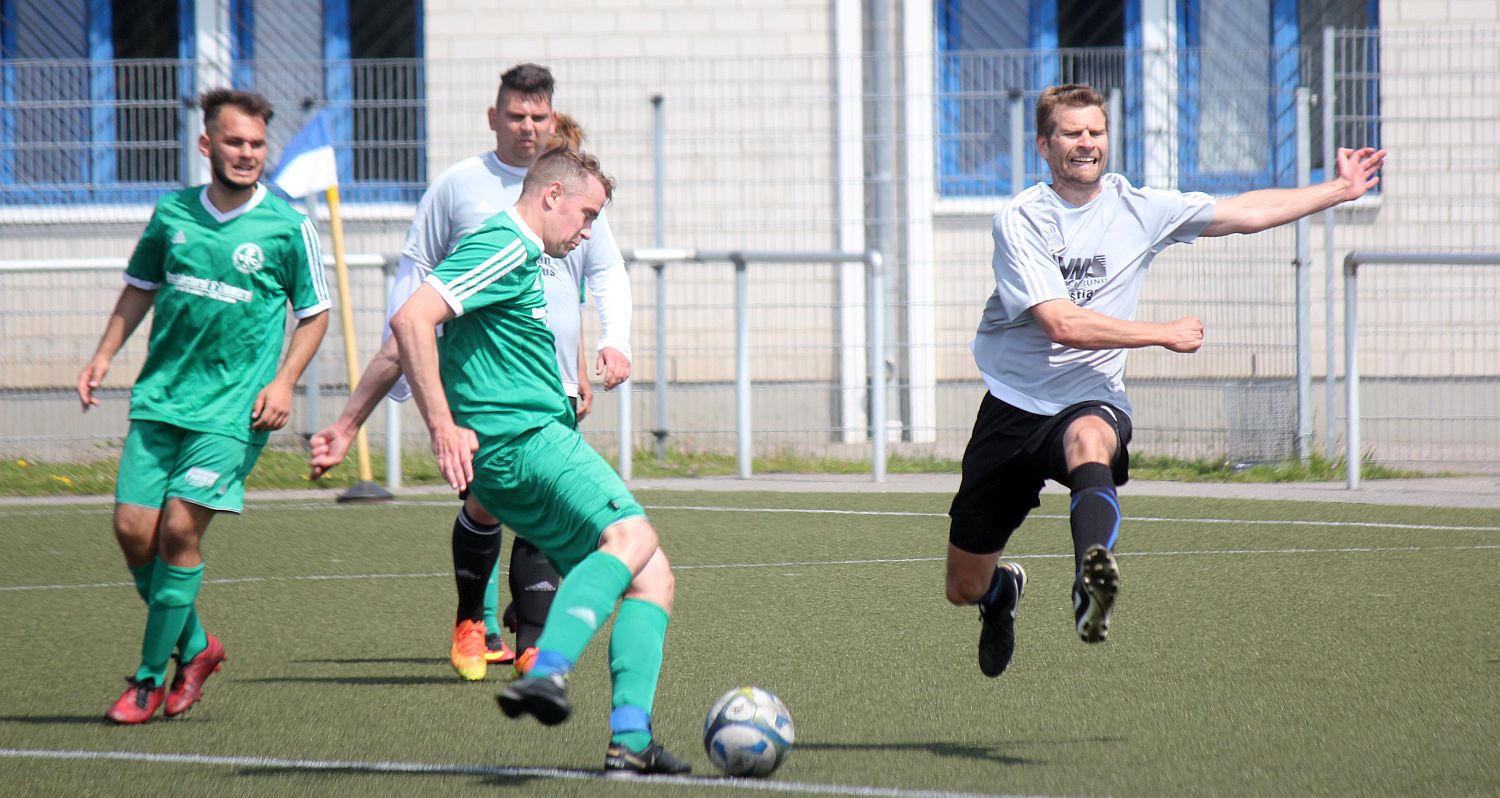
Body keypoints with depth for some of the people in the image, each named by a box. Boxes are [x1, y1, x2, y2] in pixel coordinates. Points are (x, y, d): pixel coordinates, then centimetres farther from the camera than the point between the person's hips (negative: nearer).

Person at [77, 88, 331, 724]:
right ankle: (195, 647, 21)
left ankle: (151, 677, 1)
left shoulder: (288, 228, -4)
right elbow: (141, 287, 20)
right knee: (133, 529, -3)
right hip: (159, 399, 4)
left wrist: (284, 382, -6)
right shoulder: (172, 214, 5)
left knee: (180, 528, -13)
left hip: (232, 408, -4)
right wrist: (104, 355, 10)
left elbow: (315, 313, 7)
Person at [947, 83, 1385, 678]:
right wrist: (1166, 334, -14)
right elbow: (1061, 322, -18)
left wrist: (1340, 189, 14)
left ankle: (1091, 584, -65)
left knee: (1089, 440, -41)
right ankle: (1006, 589, 44)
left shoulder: (1137, 209, 3)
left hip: (1090, 401, 0)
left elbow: (1246, 212, 13)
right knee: (965, 588, 5)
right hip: (1014, 404, 0)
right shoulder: (1019, 221, -9)